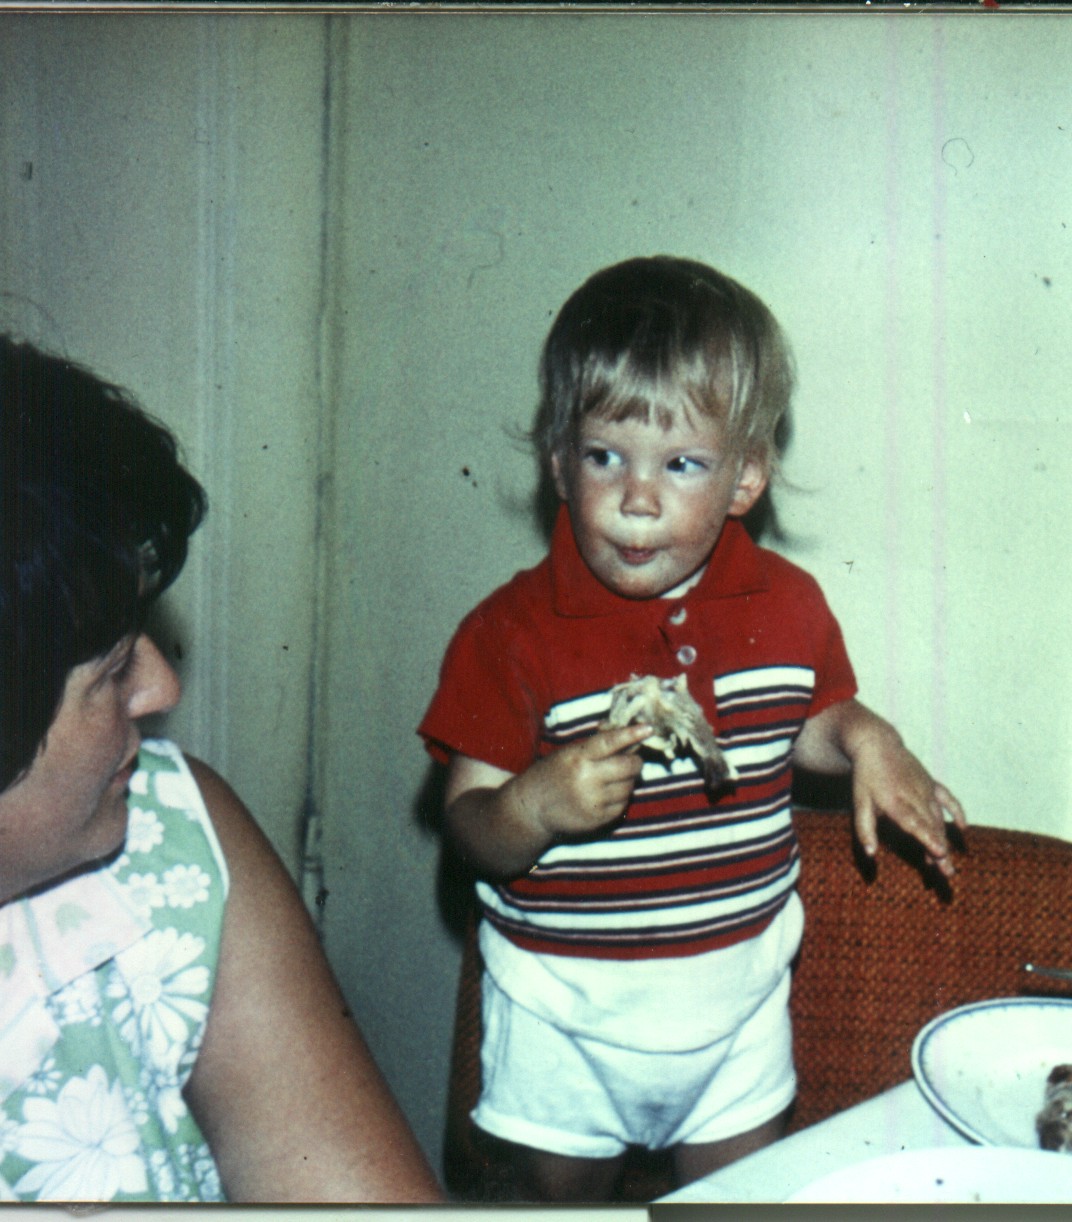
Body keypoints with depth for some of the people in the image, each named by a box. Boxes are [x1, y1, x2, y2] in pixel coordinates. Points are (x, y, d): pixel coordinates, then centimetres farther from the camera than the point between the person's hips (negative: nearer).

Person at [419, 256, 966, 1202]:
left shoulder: (787, 606, -5)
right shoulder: (512, 634, -18)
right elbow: (470, 825, -16)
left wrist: (865, 740, -5)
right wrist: (536, 806, -36)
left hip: (737, 991, 3)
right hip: (565, 1007, -2)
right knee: (560, 1192, 18)